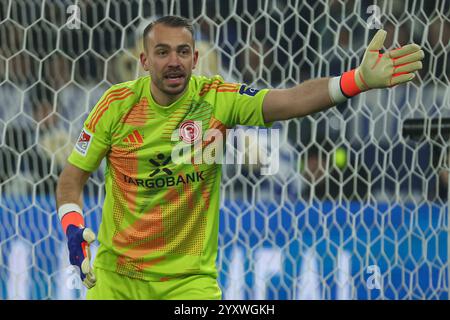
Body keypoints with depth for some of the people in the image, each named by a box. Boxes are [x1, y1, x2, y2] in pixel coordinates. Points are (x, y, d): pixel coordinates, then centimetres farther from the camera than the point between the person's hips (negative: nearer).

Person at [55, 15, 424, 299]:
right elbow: (73, 176, 2)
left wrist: (358, 80, -41)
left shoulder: (218, 98, -9)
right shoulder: (117, 103, -6)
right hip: (114, 274, 1)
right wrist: (72, 225, -17)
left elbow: (286, 101, -25)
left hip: (189, 278, -1)